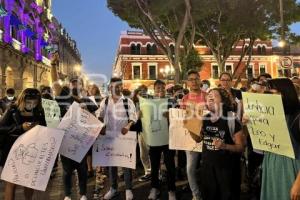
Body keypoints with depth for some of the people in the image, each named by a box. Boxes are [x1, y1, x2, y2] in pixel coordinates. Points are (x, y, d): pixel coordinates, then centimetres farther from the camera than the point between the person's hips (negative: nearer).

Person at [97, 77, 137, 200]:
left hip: (123, 136, -2)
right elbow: (100, 116, 5)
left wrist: (128, 126, -26)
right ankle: (113, 188, 27)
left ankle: (128, 189, 18)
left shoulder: (128, 102, -3)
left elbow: (133, 117, -7)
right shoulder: (105, 102, 5)